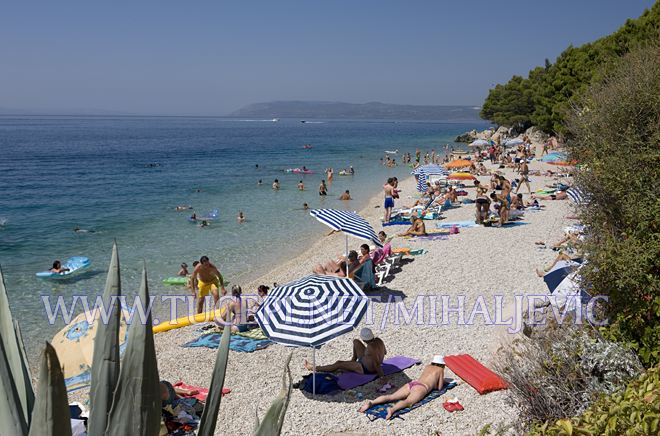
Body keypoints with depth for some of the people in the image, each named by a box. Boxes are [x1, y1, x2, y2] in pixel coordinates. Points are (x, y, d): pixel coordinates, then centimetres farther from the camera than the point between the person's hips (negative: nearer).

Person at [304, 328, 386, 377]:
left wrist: (381, 375, -26)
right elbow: (385, 352, 6)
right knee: (355, 341, 12)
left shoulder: (371, 347, -37)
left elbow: (377, 364, -34)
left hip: (366, 370, -8)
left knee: (338, 364, -3)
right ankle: (353, 359, 35)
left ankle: (313, 368, 8)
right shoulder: (379, 340, -13)